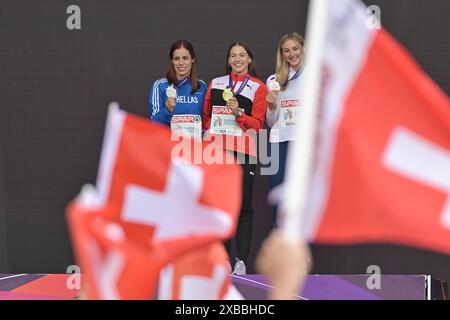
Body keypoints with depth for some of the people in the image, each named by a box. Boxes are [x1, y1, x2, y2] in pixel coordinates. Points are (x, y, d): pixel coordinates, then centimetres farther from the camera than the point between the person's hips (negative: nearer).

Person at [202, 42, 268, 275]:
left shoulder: (258, 88, 8)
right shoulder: (215, 84, 17)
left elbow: (256, 123, 0)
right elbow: (205, 115, 20)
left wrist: (238, 113, -15)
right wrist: (208, 135, 8)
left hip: (243, 151, -3)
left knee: (243, 206, -5)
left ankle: (241, 260, -3)